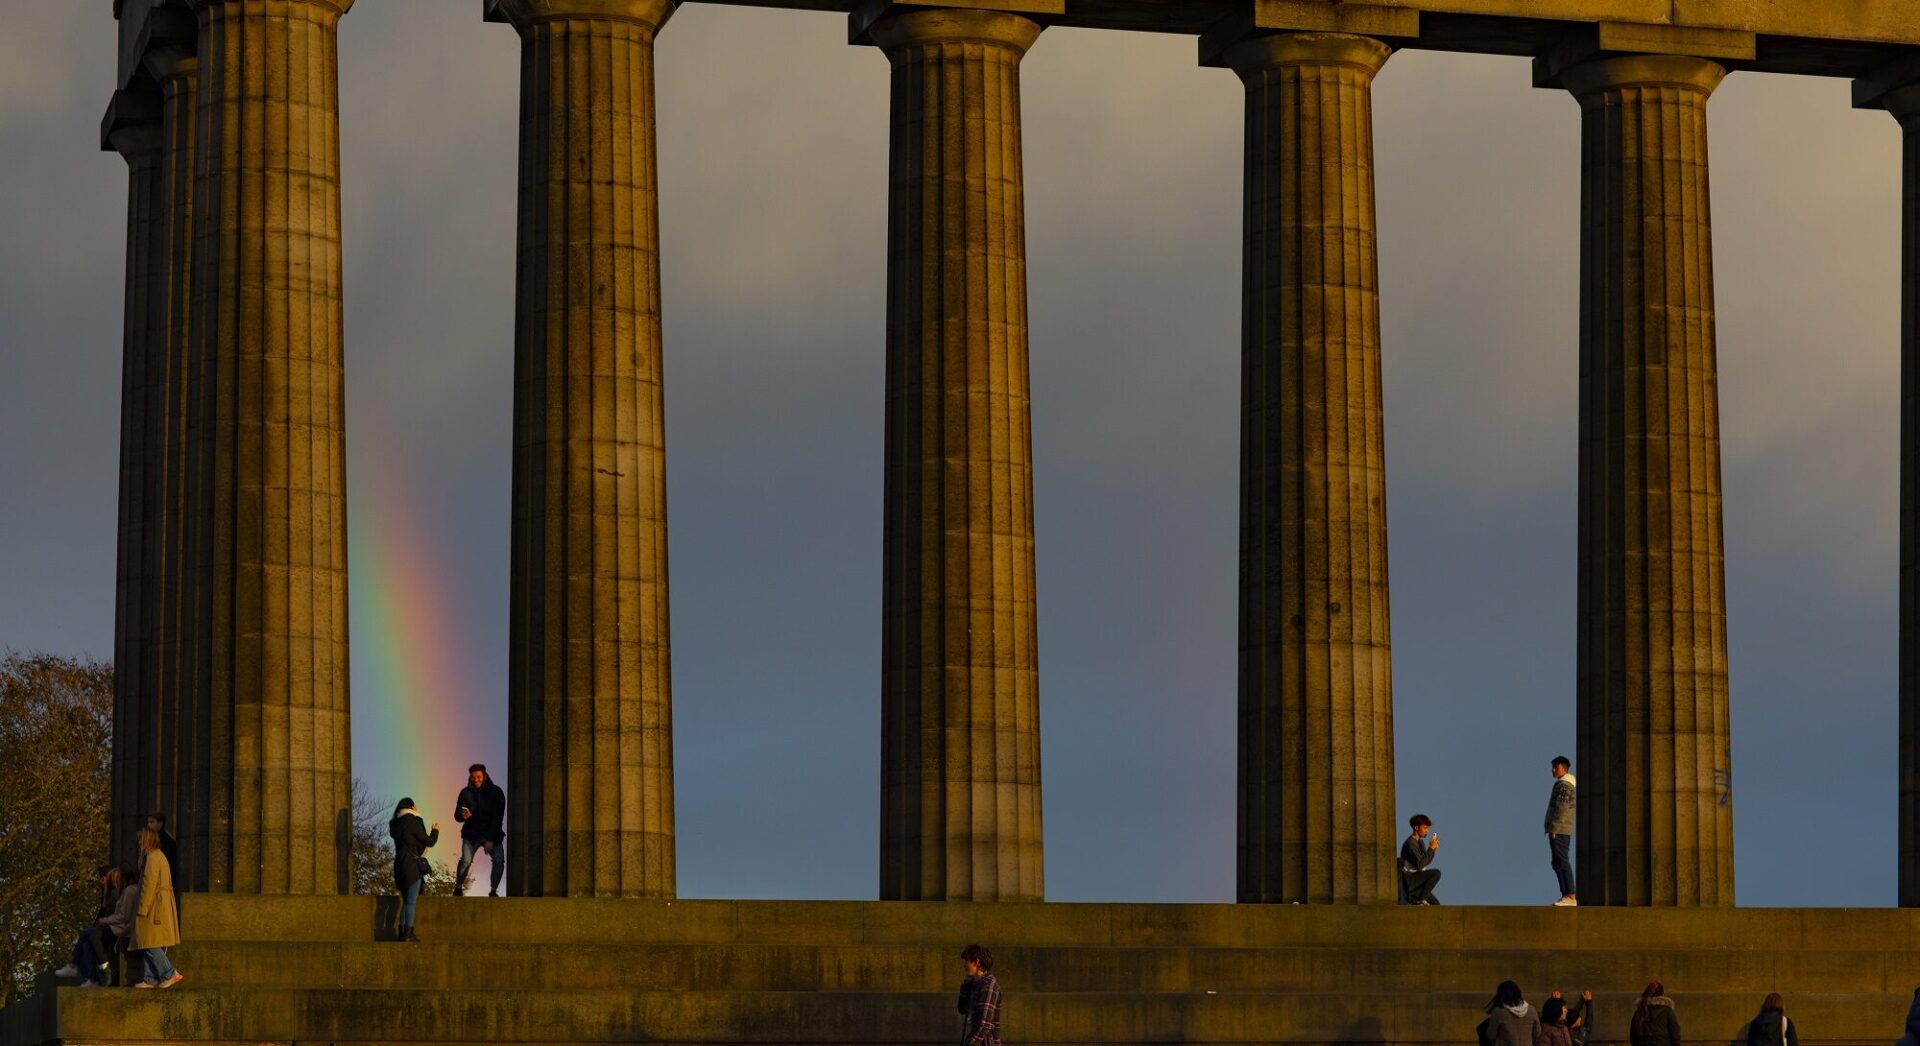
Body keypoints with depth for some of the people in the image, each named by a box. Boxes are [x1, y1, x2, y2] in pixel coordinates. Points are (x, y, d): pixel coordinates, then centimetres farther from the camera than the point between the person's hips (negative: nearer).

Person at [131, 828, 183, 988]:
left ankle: (170, 974, -13)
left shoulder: (152, 857, -13)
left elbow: (149, 885, -18)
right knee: (150, 946, 9)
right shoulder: (160, 856, 18)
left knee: (150, 945, -10)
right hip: (163, 906, 10)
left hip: (154, 907, -10)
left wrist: (142, 909, -17)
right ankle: (152, 979, 8)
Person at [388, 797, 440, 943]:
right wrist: (435, 830, 13)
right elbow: (429, 842, -7)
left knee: (406, 901, 16)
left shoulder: (397, 824, 11)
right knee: (411, 902, -5)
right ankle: (408, 933, -8)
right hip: (412, 866, -7)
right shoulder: (413, 822, -11)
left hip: (400, 865, 7)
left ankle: (402, 932, 15)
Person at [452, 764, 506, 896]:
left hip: (492, 835, 0)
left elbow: (498, 817, -8)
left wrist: (491, 840, -14)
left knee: (499, 860, -16)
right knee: (466, 861, -20)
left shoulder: (496, 792, -5)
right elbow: (457, 815, -1)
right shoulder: (466, 793, -1)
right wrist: (462, 816, -28)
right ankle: (458, 889, -10)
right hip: (471, 834, 0)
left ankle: (493, 890, -4)